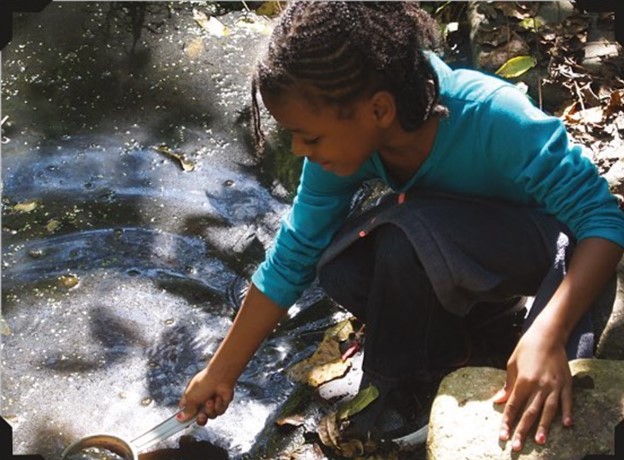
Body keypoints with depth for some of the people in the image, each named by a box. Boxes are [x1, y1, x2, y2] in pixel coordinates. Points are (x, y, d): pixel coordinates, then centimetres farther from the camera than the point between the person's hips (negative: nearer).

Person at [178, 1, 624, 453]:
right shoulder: (345, 144, -19)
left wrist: (547, 334, -47)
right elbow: (291, 259, -11)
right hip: (453, 257, 5)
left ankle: (399, 384, -7)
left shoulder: (493, 118, -35)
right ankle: (443, 341, 3)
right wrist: (220, 375, -7)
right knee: (340, 268, -23)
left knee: (409, 233, -33)